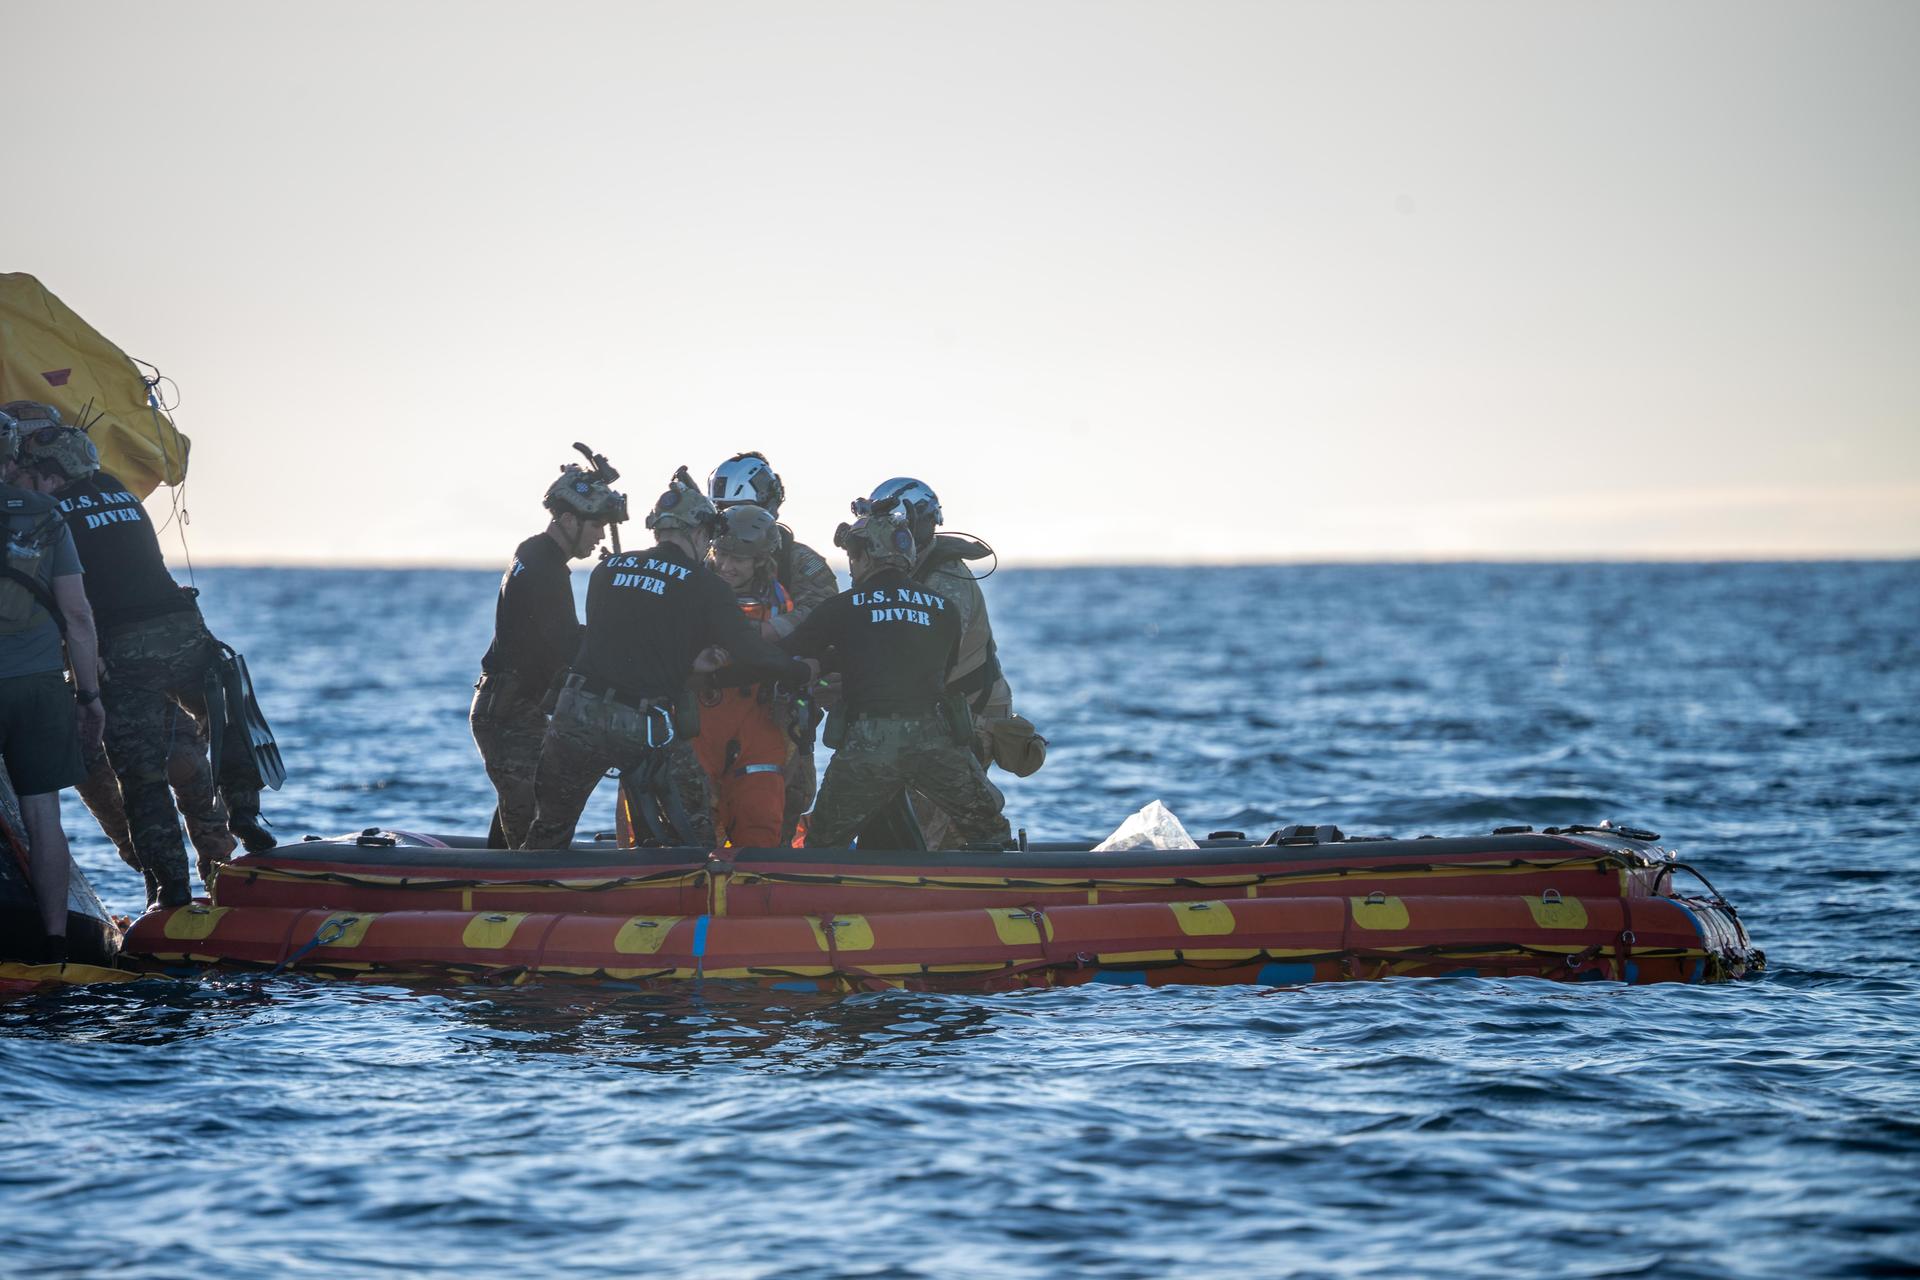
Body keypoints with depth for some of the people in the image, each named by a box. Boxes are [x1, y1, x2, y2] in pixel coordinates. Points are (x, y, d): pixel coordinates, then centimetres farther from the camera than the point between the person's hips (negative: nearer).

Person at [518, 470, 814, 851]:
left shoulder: (607, 569, 12)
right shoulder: (704, 586, -1)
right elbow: (751, 654, -4)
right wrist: (804, 670, 12)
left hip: (578, 710, 3)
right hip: (646, 728, -3)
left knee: (547, 834, 18)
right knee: (696, 835, 13)